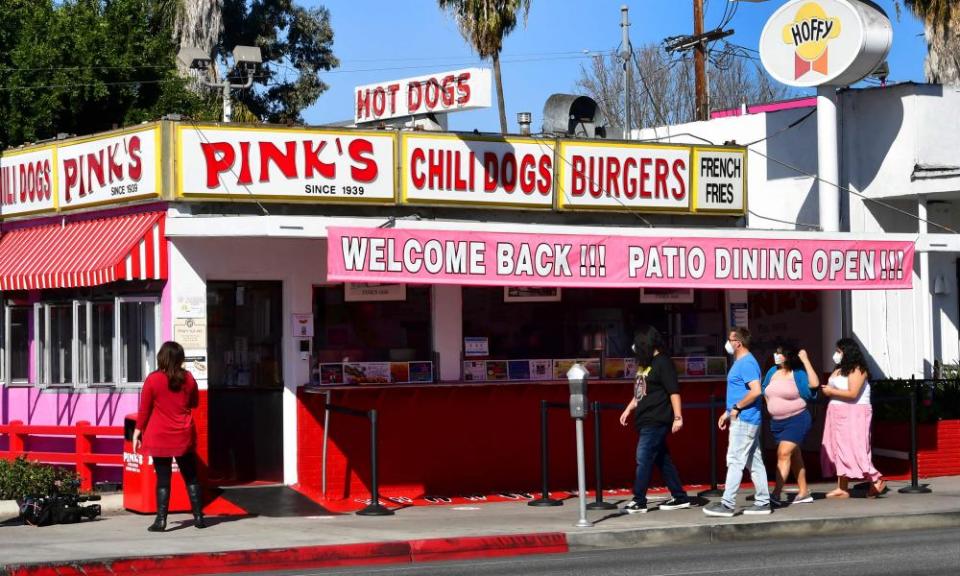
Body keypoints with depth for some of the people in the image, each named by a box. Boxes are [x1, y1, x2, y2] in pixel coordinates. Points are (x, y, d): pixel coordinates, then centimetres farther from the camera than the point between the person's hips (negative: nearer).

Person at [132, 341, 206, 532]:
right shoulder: (188, 378, 0)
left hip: (159, 437, -2)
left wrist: (138, 430, 6)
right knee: (190, 477, 11)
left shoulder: (153, 380, -9)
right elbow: (194, 402, 14)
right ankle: (198, 517, 12)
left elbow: (144, 409, -4)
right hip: (184, 436, 2)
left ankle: (161, 520, -2)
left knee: (163, 478, 1)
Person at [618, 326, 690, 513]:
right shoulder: (646, 363, 16)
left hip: (656, 421, -9)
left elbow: (674, 391, -15)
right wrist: (628, 409, 24)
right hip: (646, 421, 9)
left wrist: (677, 417, -19)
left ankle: (639, 501, -7)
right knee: (662, 460, 11)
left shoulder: (663, 362, -11)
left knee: (643, 459, -10)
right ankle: (680, 497, 16)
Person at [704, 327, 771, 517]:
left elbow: (755, 391, -26)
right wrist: (728, 413, 20)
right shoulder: (740, 362, 17)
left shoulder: (747, 363, -15)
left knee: (735, 461, -9)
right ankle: (763, 502, 13)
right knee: (754, 462, 10)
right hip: (747, 420, 10)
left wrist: (737, 408, -18)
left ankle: (727, 504, -10)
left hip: (744, 420, -10)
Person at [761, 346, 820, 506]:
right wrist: (771, 407, 12)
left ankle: (776, 495, -24)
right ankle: (804, 493, 23)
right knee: (794, 456, 14)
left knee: (784, 454, -18)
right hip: (777, 421, 7)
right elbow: (765, 391, 23)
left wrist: (805, 361, -24)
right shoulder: (772, 372, 7)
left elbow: (814, 383, -29)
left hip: (796, 420, -7)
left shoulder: (798, 374, -11)